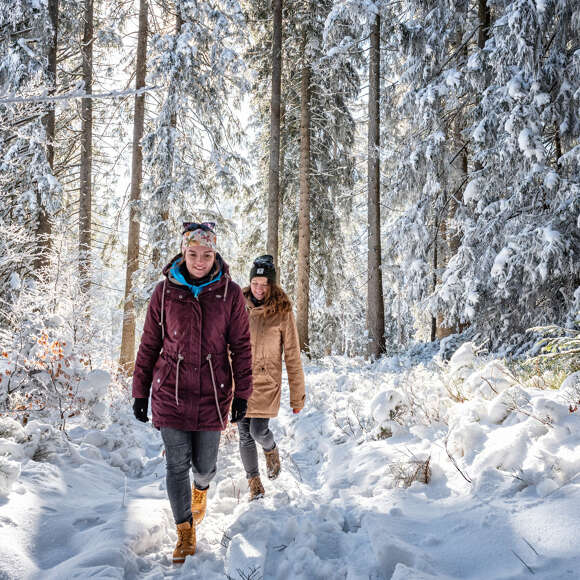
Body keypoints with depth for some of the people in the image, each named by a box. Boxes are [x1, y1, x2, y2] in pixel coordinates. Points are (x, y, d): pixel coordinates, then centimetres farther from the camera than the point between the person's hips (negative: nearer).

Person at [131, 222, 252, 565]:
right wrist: (141, 391, 6)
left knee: (204, 463, 8)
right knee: (177, 465, 2)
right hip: (171, 393, 0)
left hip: (212, 394, 0)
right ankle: (186, 533, 21)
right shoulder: (165, 291, -2)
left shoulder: (230, 293, -3)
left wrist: (242, 394, -1)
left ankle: (201, 488, 46)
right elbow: (149, 344, 5)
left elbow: (241, 346, 2)